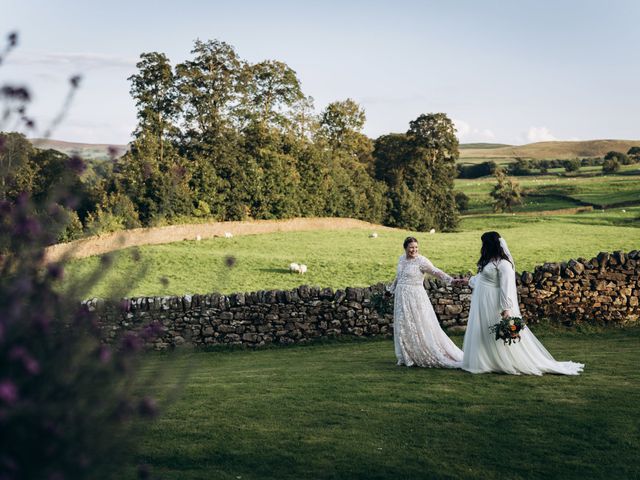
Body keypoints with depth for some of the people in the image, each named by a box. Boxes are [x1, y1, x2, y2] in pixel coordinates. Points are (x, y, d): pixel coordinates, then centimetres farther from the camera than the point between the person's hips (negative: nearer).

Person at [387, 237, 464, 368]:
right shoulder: (402, 258, 8)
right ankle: (407, 357, 20)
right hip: (401, 298, 7)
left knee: (420, 326, -5)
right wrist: (391, 289, 31)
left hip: (415, 297, -6)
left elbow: (435, 271, -22)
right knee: (403, 328, 10)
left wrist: (450, 280, -34)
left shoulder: (421, 261, -12)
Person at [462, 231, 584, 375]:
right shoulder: (490, 260, 10)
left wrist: (506, 309, -28)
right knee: (482, 335, 12)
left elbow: (506, 287, -24)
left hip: (495, 305, -10)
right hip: (482, 305, 10)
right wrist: (470, 280, 46)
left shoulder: (503, 263, -19)